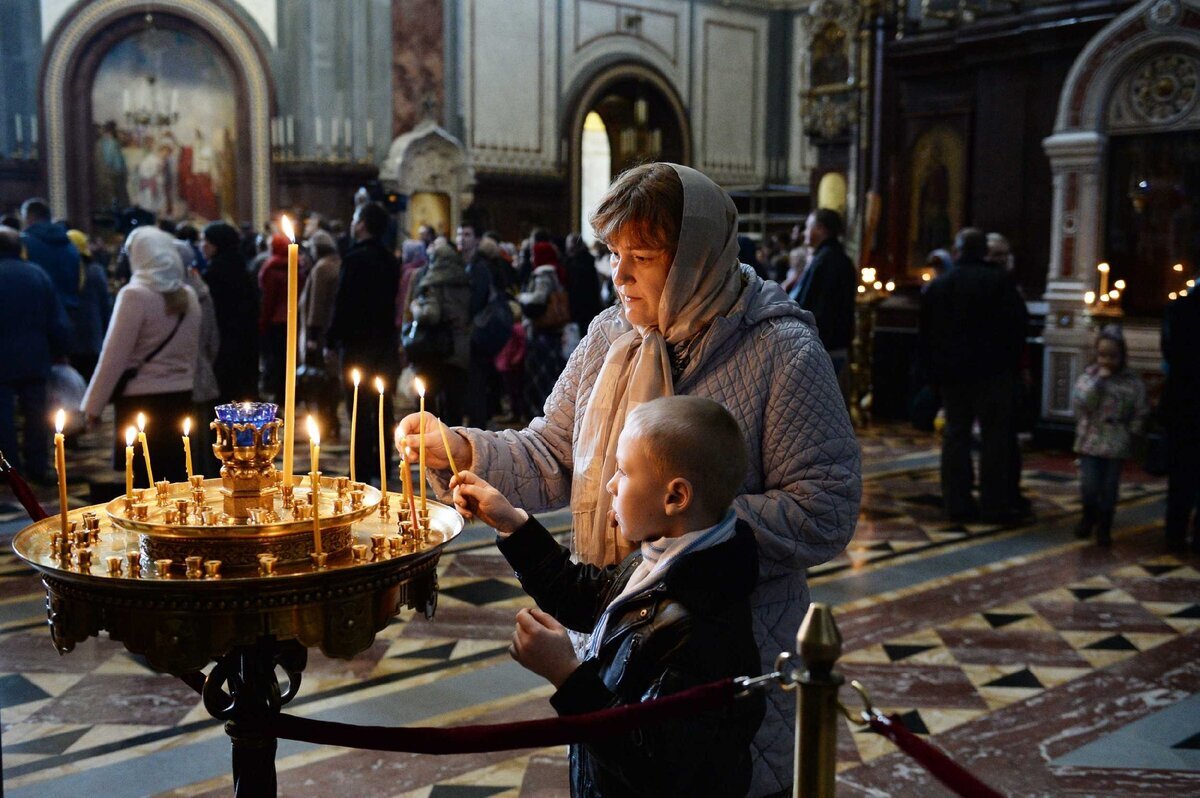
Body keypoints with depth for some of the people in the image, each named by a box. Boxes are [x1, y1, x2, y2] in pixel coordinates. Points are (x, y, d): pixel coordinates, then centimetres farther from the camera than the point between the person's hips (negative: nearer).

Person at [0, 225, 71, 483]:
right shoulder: (38, 275, 2)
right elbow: (59, 324, 2)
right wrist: (58, 353, 12)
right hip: (34, 359, 3)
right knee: (35, 413, 11)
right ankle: (37, 467, 13)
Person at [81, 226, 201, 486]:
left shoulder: (134, 295, -12)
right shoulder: (188, 296, 6)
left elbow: (114, 356, -11)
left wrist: (93, 404, -5)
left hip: (140, 400, -6)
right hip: (179, 396, 6)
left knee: (145, 477, 1)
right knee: (174, 473, 12)